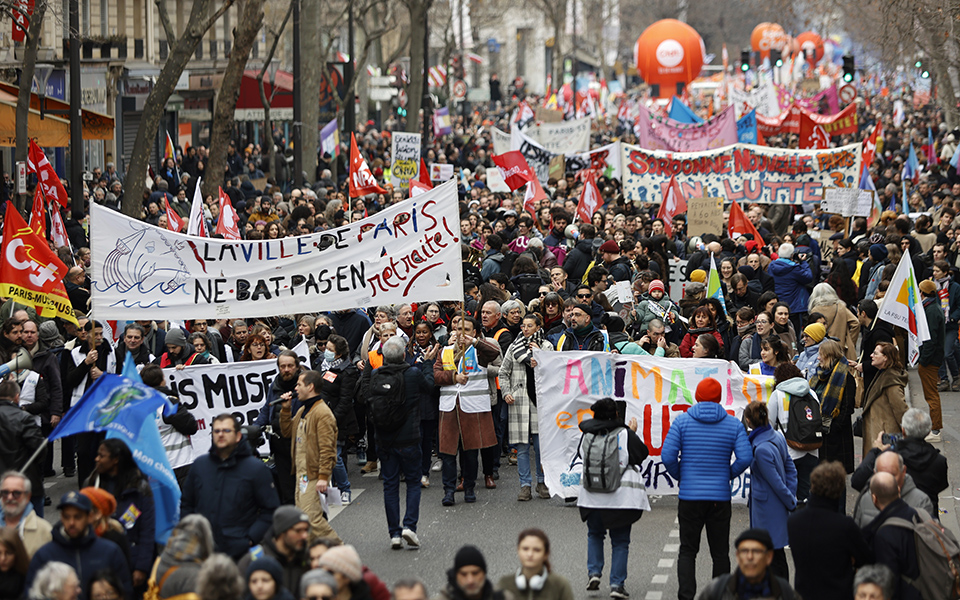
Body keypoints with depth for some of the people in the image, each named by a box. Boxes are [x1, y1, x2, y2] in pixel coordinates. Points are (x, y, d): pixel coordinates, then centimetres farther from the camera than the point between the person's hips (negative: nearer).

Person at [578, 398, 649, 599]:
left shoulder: (589, 434, -2)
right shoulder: (625, 434, -8)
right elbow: (643, 453, 2)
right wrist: (633, 432, 15)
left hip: (593, 496, 2)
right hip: (622, 497, -2)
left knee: (594, 534, 23)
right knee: (620, 541, 7)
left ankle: (593, 572, 7)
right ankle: (617, 584, 0)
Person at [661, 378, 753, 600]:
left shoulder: (682, 421, -3)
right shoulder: (733, 424, 0)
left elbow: (667, 456, -9)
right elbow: (745, 458, -9)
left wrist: (679, 476, 8)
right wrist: (729, 475, 8)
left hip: (690, 496, -1)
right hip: (720, 497, 1)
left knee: (687, 550, 6)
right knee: (720, 552, 10)